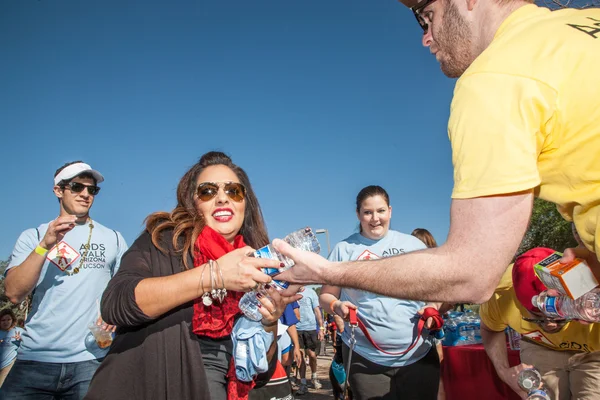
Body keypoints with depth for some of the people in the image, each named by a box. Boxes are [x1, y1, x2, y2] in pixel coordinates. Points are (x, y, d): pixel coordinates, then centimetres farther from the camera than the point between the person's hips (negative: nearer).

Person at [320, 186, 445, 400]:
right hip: (365, 358, -1)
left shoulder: (412, 244, 5)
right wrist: (336, 306, -18)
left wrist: (434, 306, -9)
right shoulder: (343, 249, 1)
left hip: (419, 354, 2)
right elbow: (325, 296, 3)